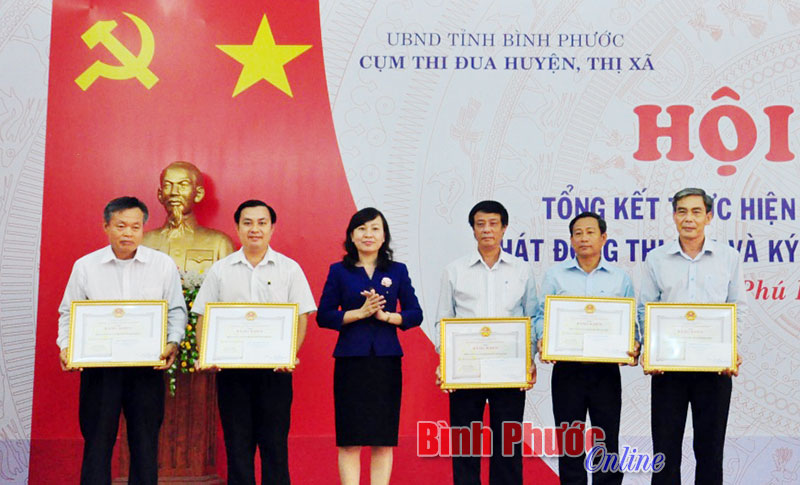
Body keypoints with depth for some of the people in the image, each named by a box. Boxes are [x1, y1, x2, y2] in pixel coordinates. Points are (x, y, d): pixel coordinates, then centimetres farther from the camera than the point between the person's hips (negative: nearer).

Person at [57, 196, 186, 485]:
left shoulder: (163, 264, 3)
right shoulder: (85, 266, 4)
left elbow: (176, 310, 7)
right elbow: (68, 312, 10)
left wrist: (173, 342, -9)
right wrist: (66, 346, -5)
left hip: (147, 365, 0)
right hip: (98, 365, 0)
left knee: (145, 443, 7)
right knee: (97, 441, 5)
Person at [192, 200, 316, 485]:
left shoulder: (289, 269, 6)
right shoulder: (220, 270, 9)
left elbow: (301, 317, 3)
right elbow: (204, 318, 8)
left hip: (275, 367, -1)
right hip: (231, 366, 1)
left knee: (275, 442, 3)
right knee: (237, 443, 5)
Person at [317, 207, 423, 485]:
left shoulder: (398, 271, 8)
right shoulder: (339, 271, 5)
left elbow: (415, 314, 5)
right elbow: (323, 316, -1)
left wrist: (385, 316, -11)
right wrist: (360, 312, -12)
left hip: (387, 360, 1)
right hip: (351, 360, -1)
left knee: (384, 439, 5)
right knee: (349, 439, 1)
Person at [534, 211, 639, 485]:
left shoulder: (620, 278, 8)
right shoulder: (555, 276, 7)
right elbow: (542, 315, 5)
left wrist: (634, 347, -11)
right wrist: (542, 340, -14)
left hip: (606, 369, 0)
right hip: (567, 368, 0)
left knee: (607, 441, 4)